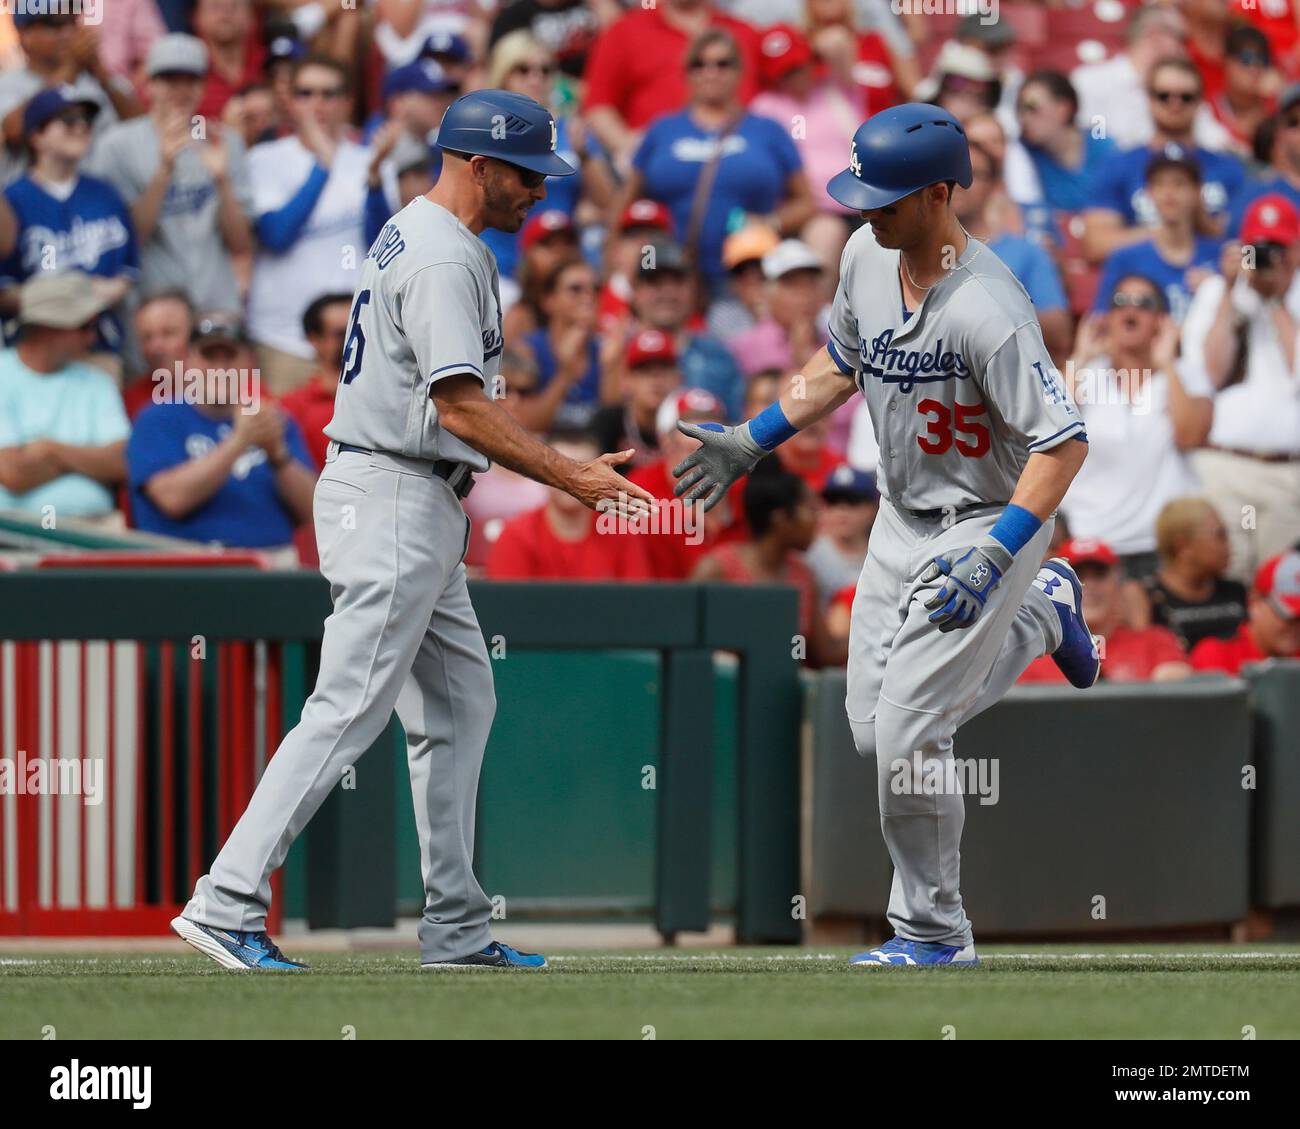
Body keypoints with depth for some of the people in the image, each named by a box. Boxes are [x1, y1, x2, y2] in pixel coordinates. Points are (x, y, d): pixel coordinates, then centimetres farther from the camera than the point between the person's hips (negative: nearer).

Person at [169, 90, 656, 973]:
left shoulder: (411, 236, 17)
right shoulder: (445, 258, -16)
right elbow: (460, 404, -23)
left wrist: (453, 500, 24)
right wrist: (570, 477, -22)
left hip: (415, 502, 11)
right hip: (393, 502, -11)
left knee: (460, 705, 12)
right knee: (350, 710, -13)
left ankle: (456, 927, 14)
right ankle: (228, 903, -15)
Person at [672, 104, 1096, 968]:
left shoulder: (985, 309, -29)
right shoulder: (867, 256, -4)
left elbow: (1064, 442, -29)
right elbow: (841, 364, 15)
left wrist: (993, 556, -35)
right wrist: (751, 441, 12)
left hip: (987, 524, -8)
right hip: (902, 520, 8)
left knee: (907, 729, -12)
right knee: (878, 730, 14)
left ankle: (935, 933, 7)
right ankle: (1042, 614, 36)